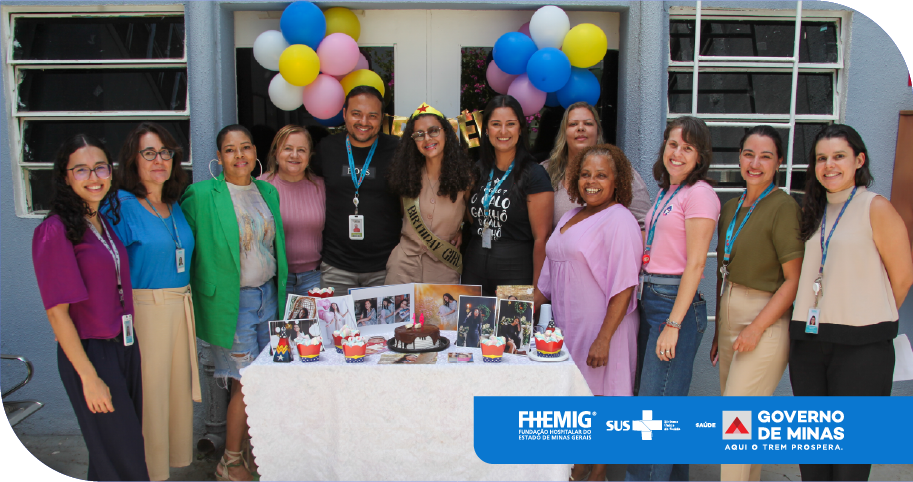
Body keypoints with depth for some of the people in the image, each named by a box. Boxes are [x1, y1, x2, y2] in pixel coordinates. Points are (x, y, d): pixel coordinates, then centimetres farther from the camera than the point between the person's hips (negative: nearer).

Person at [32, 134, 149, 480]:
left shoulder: (106, 222, 8)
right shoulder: (55, 231, -15)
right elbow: (57, 311, -17)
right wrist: (89, 377, -17)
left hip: (125, 346, 8)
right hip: (89, 352, -7)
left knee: (131, 440, 18)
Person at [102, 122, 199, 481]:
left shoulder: (175, 206, 12)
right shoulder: (120, 205, -9)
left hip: (181, 306, 7)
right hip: (144, 308, -7)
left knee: (179, 386, 14)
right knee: (149, 390, 1)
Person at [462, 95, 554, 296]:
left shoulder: (533, 174, -9)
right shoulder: (478, 170, 8)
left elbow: (542, 238, -11)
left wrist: (536, 290, -14)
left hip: (516, 272, -5)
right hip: (474, 269, 5)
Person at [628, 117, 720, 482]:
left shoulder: (699, 194, -10)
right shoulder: (666, 192, 15)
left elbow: (695, 264, -15)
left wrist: (673, 324, -18)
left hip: (677, 302, -9)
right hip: (650, 300, 9)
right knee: (662, 404, 16)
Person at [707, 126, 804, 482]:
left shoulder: (783, 207, -11)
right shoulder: (731, 208, 10)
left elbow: (794, 280, -14)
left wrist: (756, 328, -18)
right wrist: (718, 331, 14)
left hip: (765, 323, -7)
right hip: (729, 319, 7)